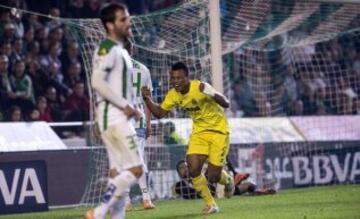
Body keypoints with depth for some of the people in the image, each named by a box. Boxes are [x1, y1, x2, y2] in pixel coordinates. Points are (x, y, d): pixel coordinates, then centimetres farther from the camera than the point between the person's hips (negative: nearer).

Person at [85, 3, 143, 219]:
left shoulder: (121, 50, 20)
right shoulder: (107, 48, -11)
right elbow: (97, 81, -22)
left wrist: (131, 108, 10)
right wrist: (124, 105, -18)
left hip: (121, 116, 10)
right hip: (112, 115, -10)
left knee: (119, 172, 7)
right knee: (135, 169, -13)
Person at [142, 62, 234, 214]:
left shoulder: (200, 88, -25)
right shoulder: (173, 95, -7)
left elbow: (226, 104, -28)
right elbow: (159, 113, 3)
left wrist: (213, 95, -49)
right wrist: (147, 99, -15)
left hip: (218, 131, -5)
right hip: (199, 132, 5)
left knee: (213, 176, -5)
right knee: (193, 170, -13)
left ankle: (228, 181, 34)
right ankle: (210, 204, 7)